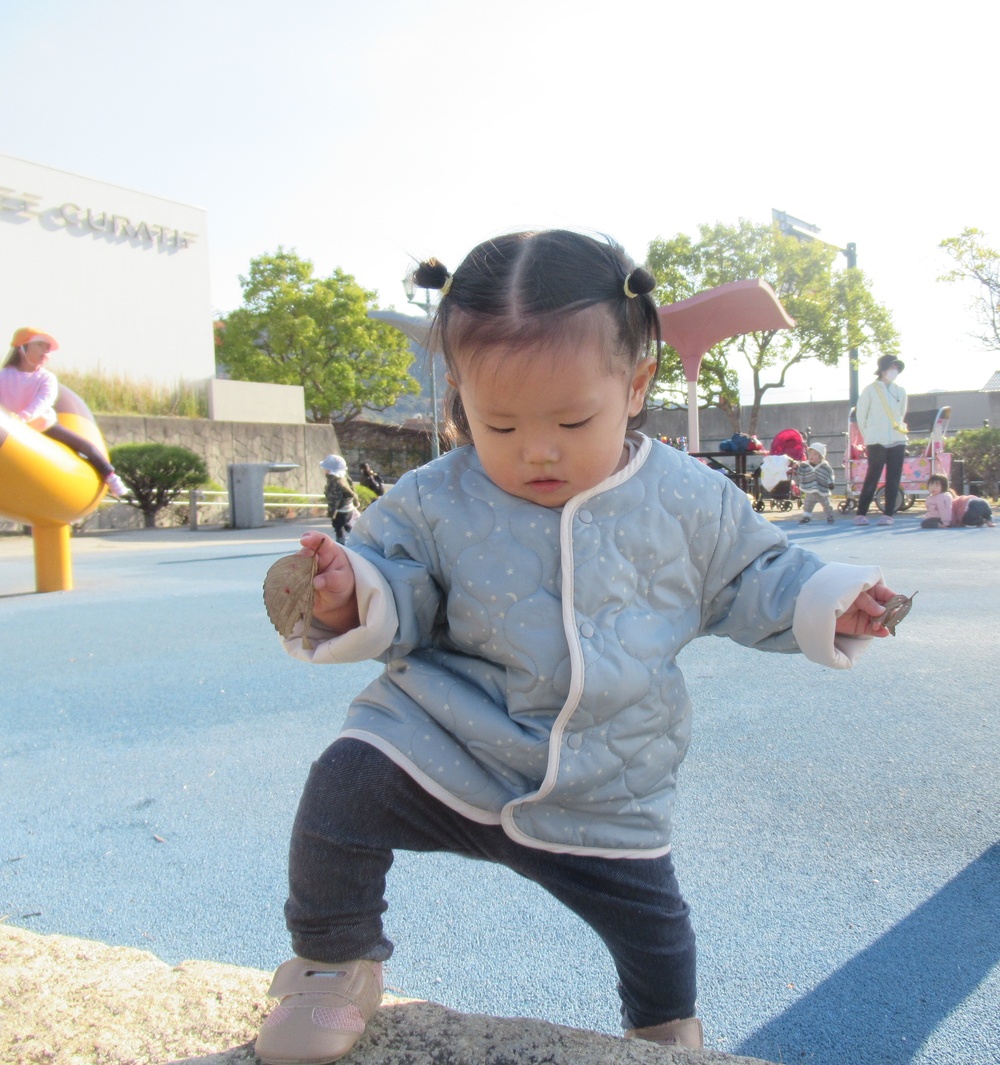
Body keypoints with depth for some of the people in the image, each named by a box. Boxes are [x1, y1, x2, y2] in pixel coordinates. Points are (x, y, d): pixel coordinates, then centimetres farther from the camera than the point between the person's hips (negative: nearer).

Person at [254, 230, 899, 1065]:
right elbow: (401, 592, -7)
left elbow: (750, 580, 7)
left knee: (654, 929, 14)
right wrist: (351, 597, -28)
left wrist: (827, 603, -7)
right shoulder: (436, 503, -10)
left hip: (605, 799, 2)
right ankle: (333, 966, 8)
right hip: (446, 751, -1)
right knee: (345, 789, -22)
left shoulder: (690, 501, -5)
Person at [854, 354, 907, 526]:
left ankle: (888, 514, 4)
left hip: (897, 441, 4)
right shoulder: (870, 390, 1)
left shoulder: (900, 392, 14)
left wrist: (900, 427, 16)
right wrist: (867, 435, 5)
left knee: (893, 479, 0)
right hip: (876, 441, -4)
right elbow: (861, 415, 3)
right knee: (872, 478, -6)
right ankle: (861, 513, -2)